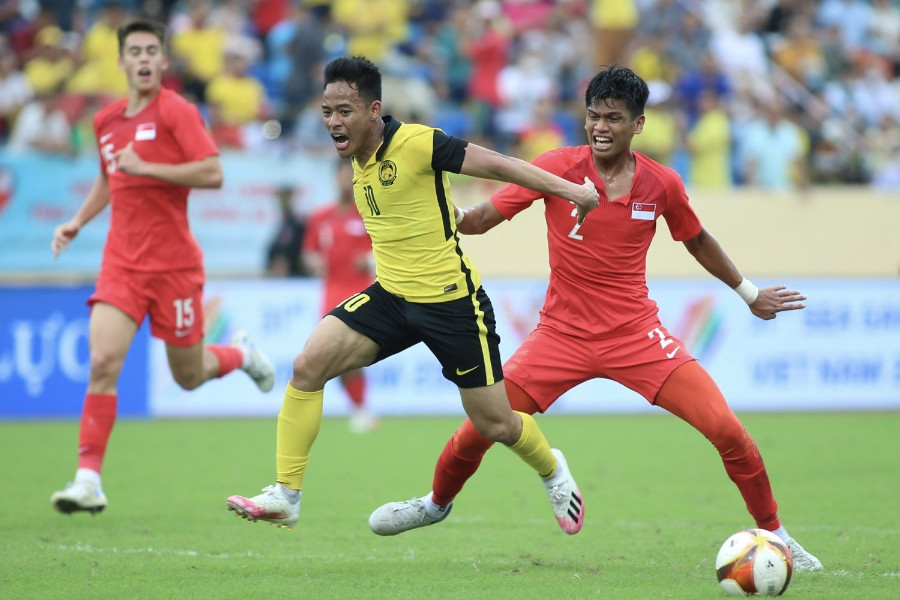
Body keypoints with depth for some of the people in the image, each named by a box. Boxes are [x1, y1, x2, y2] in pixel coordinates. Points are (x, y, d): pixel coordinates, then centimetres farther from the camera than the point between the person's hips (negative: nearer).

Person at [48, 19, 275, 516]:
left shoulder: (176, 112, -8)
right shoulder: (105, 121, 10)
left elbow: (213, 174, -18)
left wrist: (146, 167, -21)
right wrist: (76, 223, 15)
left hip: (174, 264, -4)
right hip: (122, 264, 4)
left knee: (188, 376, 8)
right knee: (102, 362, -15)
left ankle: (240, 354, 43)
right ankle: (88, 479, -14)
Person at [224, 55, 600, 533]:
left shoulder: (417, 143, -19)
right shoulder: (359, 158, 4)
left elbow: (495, 164, -17)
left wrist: (569, 189, -18)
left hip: (451, 303, -6)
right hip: (390, 296, 6)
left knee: (495, 425, 4)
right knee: (308, 365, -14)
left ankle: (552, 471, 38)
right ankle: (285, 496, -8)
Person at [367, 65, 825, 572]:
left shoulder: (662, 184, -4)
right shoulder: (560, 167, -9)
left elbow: (697, 241, 15)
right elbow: (484, 216, -8)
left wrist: (749, 292, 23)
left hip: (637, 334, 0)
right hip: (562, 334, 0)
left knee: (727, 430, -13)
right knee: (478, 430, -6)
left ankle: (774, 534, 7)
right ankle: (437, 504, 27)